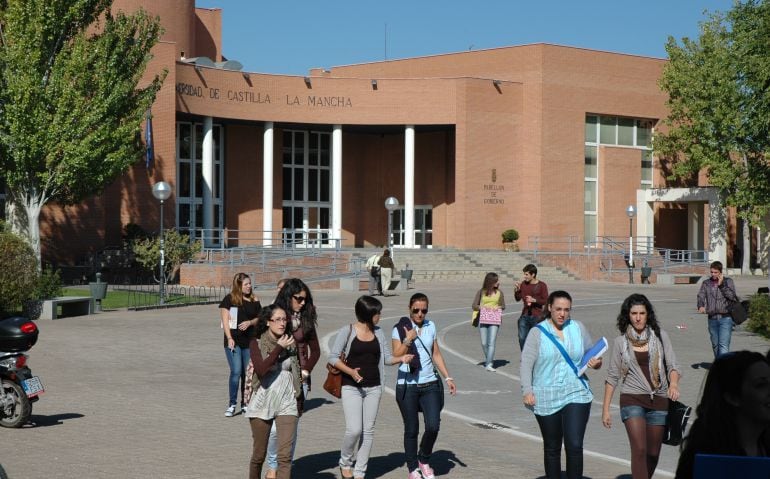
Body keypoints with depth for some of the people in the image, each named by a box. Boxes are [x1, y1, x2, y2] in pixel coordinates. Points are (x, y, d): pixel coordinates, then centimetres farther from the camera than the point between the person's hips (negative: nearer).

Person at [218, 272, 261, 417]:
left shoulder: (254, 300, 8)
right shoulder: (229, 299, -2)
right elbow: (225, 319, -4)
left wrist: (250, 322, -8)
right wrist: (229, 338, -12)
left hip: (249, 341, 3)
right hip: (234, 341, -3)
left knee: (248, 373, 6)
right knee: (236, 372, -12)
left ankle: (245, 404, 18)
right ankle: (232, 404, -2)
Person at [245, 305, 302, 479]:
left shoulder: (291, 343, 5)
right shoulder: (257, 343, -4)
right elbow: (261, 370, -21)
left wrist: (300, 402, 19)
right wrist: (279, 348, -17)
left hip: (287, 404, 2)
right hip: (263, 403, -2)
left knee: (285, 456, -10)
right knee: (259, 455, 9)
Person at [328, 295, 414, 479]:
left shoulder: (378, 332, 8)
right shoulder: (347, 331, -7)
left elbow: (386, 357, 10)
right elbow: (333, 357, -7)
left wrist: (401, 359, -10)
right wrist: (350, 371, -21)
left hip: (373, 388, 5)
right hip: (351, 387, -5)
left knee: (368, 430, 5)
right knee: (354, 429, -13)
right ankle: (345, 462, 13)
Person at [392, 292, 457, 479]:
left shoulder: (431, 326, 9)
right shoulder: (400, 329, -4)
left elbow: (436, 355, 15)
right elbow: (396, 356, -8)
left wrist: (447, 377, 10)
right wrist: (408, 340, -19)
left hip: (430, 384, 3)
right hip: (408, 386, -3)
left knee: (433, 426, -8)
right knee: (411, 429, 3)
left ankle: (424, 460, 18)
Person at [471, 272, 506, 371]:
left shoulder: (499, 293, 5)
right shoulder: (481, 292, 1)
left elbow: (503, 306, 15)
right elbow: (474, 306, 1)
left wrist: (498, 307, -6)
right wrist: (483, 308, -13)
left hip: (494, 320, 0)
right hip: (483, 319, 0)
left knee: (491, 343, -12)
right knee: (484, 343, 5)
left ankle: (489, 364, -17)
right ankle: (489, 360, 26)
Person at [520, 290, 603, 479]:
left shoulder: (579, 328, 6)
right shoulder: (537, 332, -2)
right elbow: (526, 363, -5)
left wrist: (596, 363, -5)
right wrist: (527, 391, -15)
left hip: (576, 395, 1)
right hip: (546, 399, -1)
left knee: (574, 446, -11)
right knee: (552, 448, 11)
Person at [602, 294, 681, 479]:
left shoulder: (660, 336, 3)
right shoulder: (621, 341, 2)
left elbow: (673, 366, 0)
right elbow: (613, 376, 7)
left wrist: (673, 383, -23)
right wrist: (605, 409, 4)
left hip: (658, 400, 2)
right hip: (632, 400, -2)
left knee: (653, 453, 9)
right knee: (639, 450, -16)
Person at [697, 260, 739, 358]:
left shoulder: (728, 281, 4)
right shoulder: (706, 283, 10)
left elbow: (732, 296, -8)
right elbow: (701, 296, -3)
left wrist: (721, 284, -13)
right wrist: (701, 306, -23)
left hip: (725, 318, -3)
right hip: (712, 319, 3)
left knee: (723, 345, -13)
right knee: (715, 345, 11)